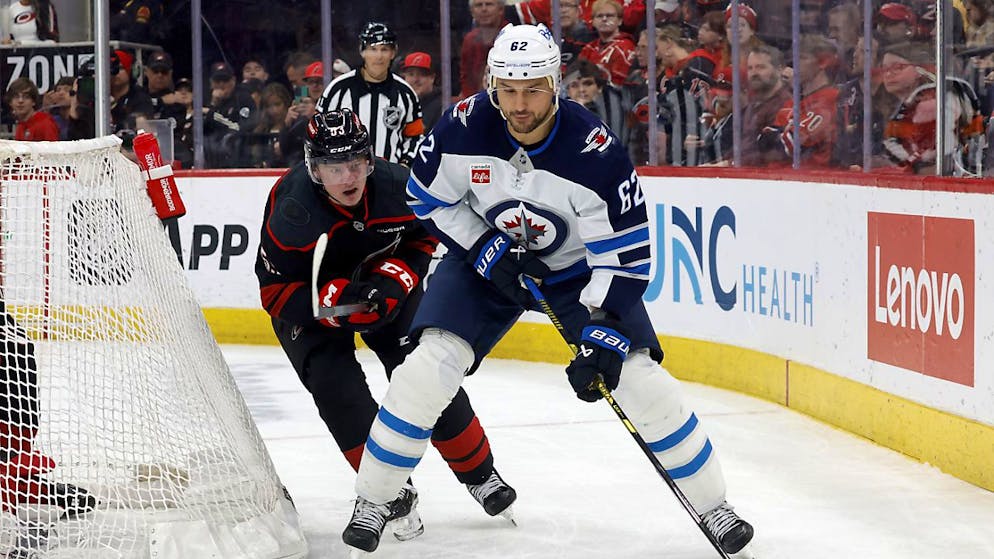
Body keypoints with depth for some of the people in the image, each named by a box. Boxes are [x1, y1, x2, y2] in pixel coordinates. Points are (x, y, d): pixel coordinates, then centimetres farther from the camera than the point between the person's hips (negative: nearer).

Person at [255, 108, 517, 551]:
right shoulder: (291, 211, -34)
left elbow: (422, 239, -5)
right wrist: (336, 301, -38)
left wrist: (393, 281, -21)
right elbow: (276, 292, -24)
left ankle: (480, 475, 14)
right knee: (337, 386, -18)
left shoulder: (396, 185, -26)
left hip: (381, 280, 2)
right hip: (309, 298, -2)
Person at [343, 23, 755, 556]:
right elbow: (428, 200, -6)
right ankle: (372, 502, 0)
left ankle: (714, 507, 7)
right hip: (485, 257, 1)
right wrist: (488, 250, -18)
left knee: (642, 379, -11)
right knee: (427, 367, -17)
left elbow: (626, 256, -25)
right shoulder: (464, 126, -24)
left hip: (580, 267, -1)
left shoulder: (596, 150, -30)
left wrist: (603, 337, -32)